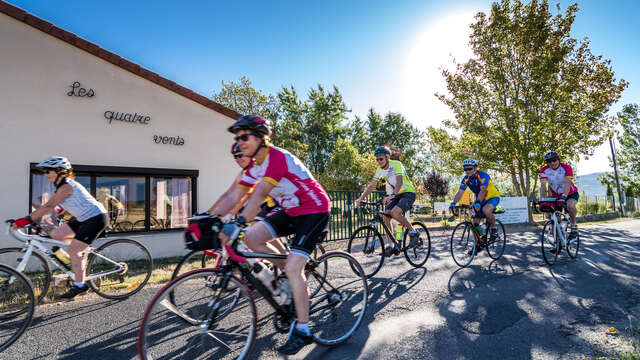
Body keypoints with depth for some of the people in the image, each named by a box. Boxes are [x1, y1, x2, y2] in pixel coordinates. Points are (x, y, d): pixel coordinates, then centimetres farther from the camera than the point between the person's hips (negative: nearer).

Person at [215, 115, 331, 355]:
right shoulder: (253, 167, 4)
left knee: (293, 267, -15)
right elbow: (234, 197, 0)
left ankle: (303, 330, 3)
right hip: (290, 211, 8)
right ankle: (295, 276, 10)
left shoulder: (277, 157, -23)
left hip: (315, 210, -8)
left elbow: (259, 195, -35)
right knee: (251, 238, -8)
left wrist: (237, 224, -44)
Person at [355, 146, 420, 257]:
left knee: (394, 212, -30)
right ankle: (391, 245, 2)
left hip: (408, 193, -7)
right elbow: (371, 186, 0)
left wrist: (391, 196, -52)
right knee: (385, 217, -10)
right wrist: (361, 198, -14)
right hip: (396, 195, 7)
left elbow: (399, 183, -35)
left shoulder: (396, 165, -21)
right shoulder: (380, 169, -1)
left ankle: (413, 232, -8)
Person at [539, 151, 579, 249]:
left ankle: (574, 226, -10)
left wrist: (563, 197, -47)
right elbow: (543, 186, -21)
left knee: (570, 205, -36)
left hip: (571, 194, -3)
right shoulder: (544, 170, -13)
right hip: (556, 196, 3)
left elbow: (567, 183, -33)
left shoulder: (566, 167, -20)